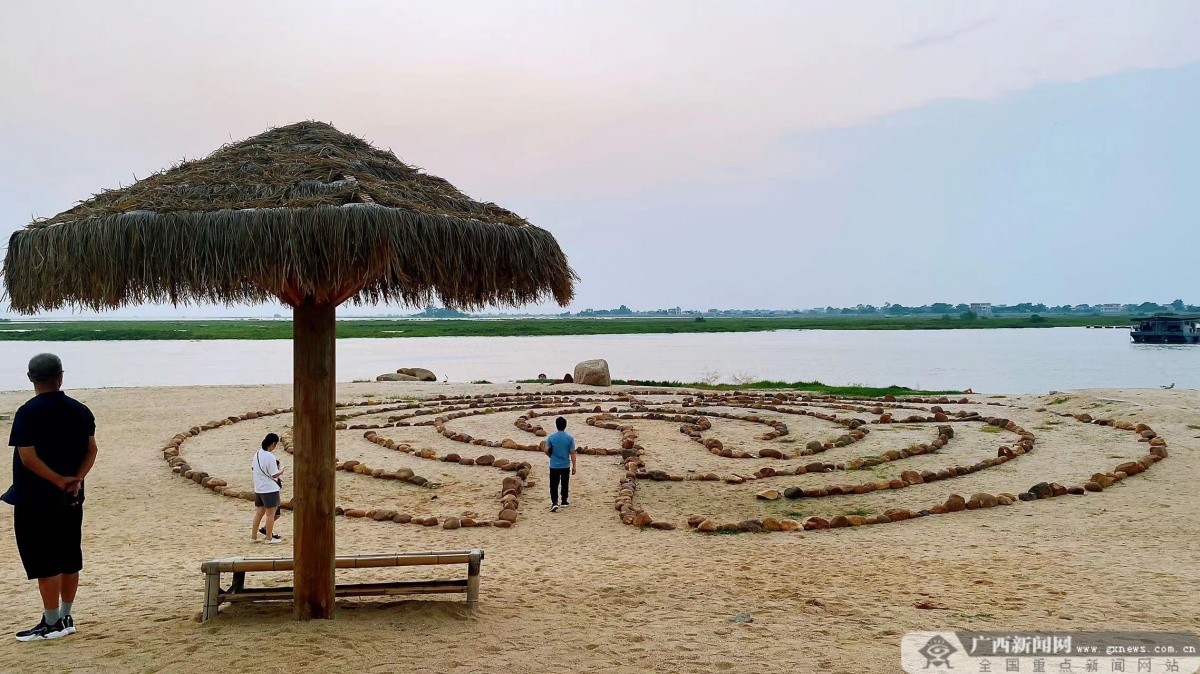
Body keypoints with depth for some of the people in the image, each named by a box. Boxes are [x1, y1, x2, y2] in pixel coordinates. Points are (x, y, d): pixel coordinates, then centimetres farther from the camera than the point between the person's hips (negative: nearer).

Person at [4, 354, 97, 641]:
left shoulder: (28, 412, -13)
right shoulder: (80, 410, 4)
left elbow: (27, 457, -19)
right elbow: (91, 450, 3)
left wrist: (59, 480, -14)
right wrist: (76, 479, -7)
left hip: (36, 500, -6)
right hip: (72, 499, 6)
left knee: (45, 563, 0)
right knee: (69, 558, 12)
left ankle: (51, 623, 5)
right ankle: (65, 617, 21)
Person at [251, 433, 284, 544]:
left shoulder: (257, 454, 5)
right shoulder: (270, 457, -20)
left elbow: (253, 467, 19)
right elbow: (274, 475, -16)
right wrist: (281, 472, 2)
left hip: (258, 489, 8)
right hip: (270, 489, -8)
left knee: (259, 513, 15)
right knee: (271, 514, 2)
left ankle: (253, 536, 19)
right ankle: (269, 538, 8)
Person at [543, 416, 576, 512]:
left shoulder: (551, 438, -8)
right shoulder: (570, 438, -8)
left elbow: (547, 451, -7)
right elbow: (572, 453, -7)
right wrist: (574, 466, 0)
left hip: (554, 465, -1)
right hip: (566, 465, 1)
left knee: (554, 485, 3)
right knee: (565, 484, 16)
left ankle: (554, 503, -12)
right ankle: (564, 502, 27)